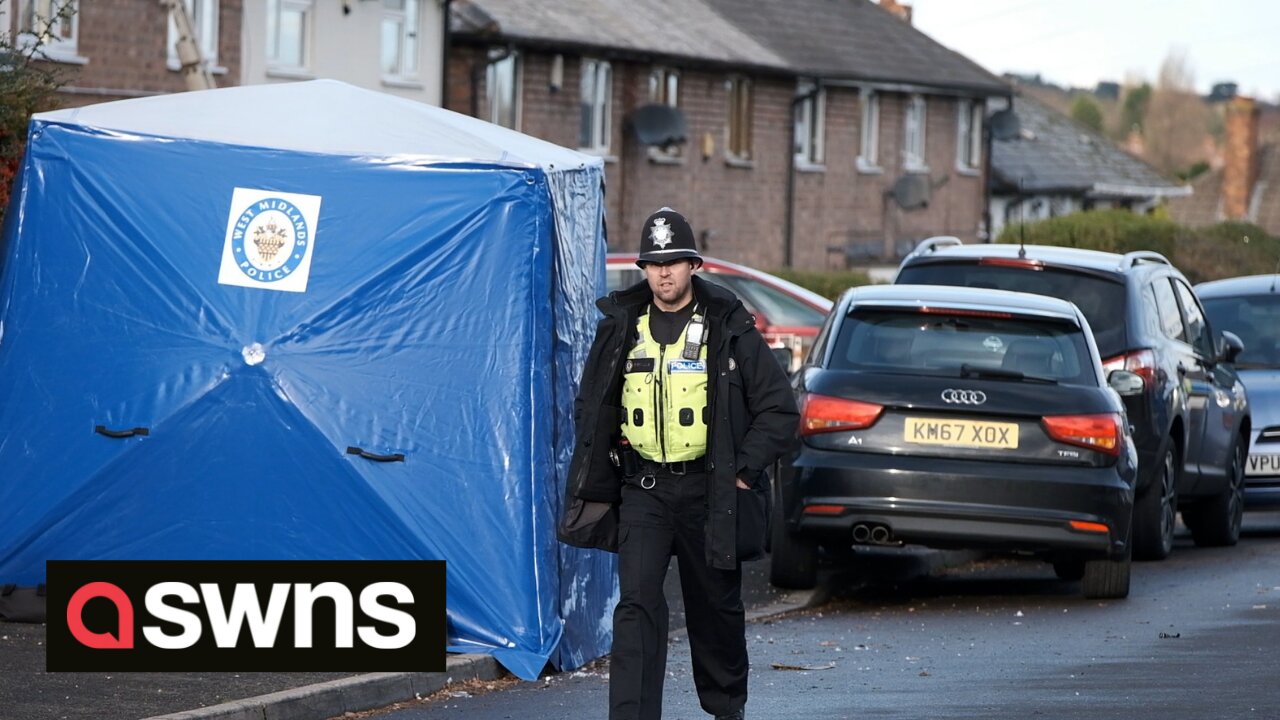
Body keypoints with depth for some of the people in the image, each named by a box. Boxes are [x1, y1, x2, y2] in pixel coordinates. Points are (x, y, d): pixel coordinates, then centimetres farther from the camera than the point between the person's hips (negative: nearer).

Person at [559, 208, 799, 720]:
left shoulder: (730, 330, -3)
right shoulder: (621, 328, 5)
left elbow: (779, 410, 0)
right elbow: (590, 408, 18)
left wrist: (743, 471, -8)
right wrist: (602, 474, 7)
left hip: (708, 490, -1)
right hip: (643, 489, 1)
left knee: (715, 608, 11)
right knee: (637, 603, -13)